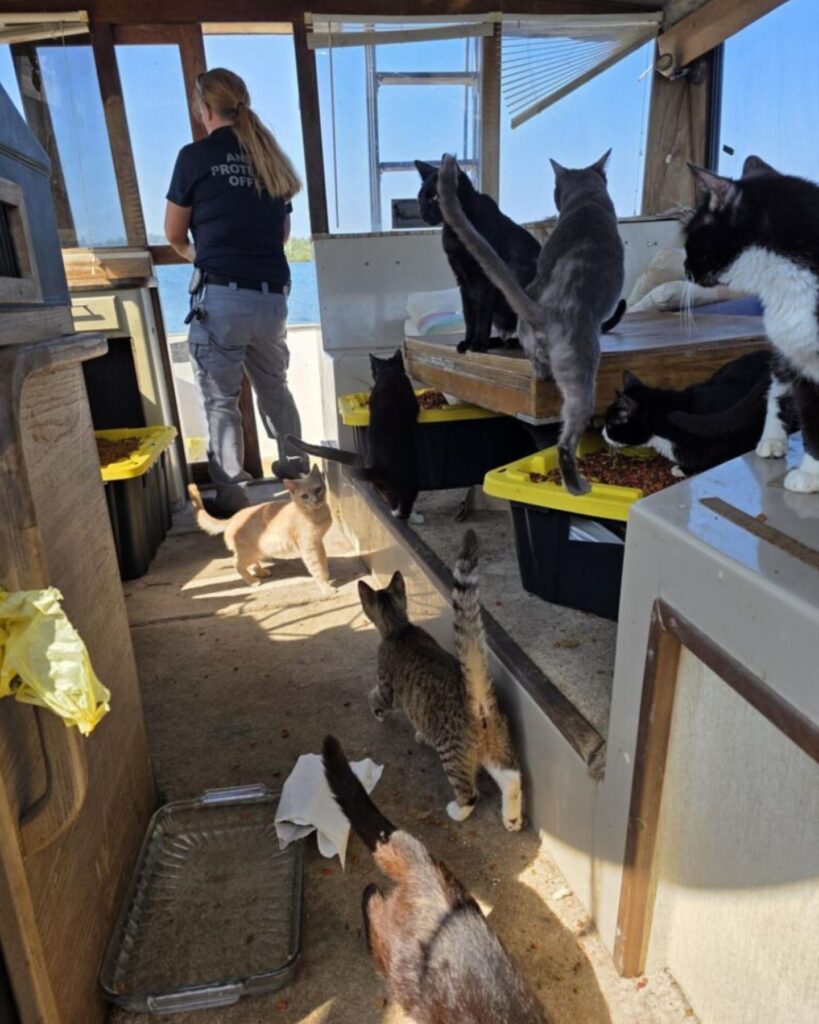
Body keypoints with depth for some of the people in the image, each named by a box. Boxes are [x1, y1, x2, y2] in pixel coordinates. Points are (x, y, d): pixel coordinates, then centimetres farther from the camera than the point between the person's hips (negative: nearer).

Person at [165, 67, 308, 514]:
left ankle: (232, 496, 3)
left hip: (222, 296, -5)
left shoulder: (196, 155, 0)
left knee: (220, 400, 2)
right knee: (274, 386, 22)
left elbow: (175, 235, 8)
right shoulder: (271, 157, 15)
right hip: (272, 296, 6)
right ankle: (295, 465, 34)